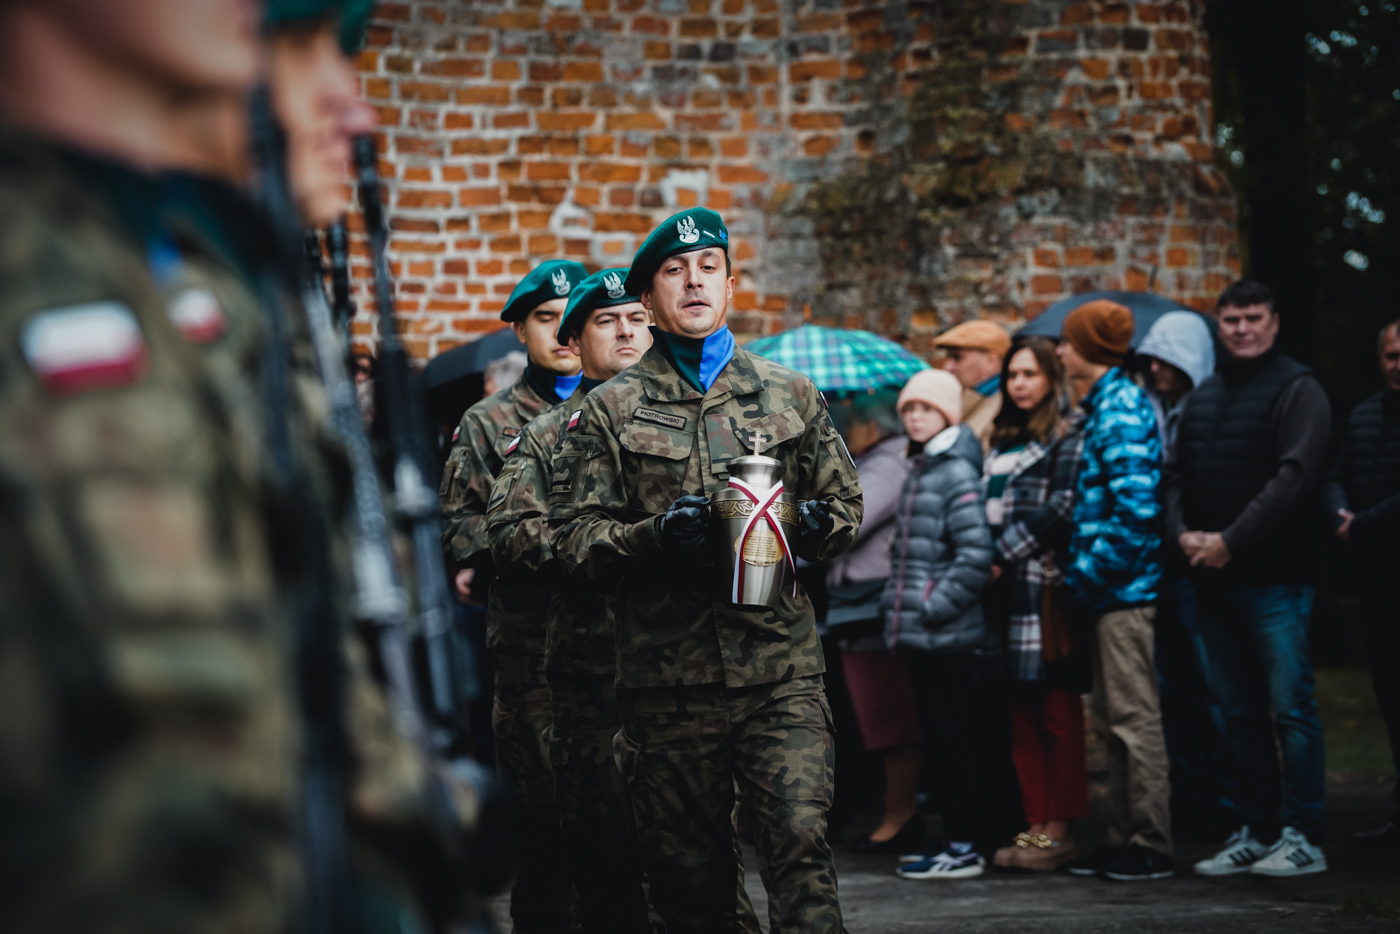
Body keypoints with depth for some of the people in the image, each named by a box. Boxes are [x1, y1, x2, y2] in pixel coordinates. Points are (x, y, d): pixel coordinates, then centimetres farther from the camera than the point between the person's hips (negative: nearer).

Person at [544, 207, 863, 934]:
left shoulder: (790, 396, 13)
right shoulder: (608, 411, 7)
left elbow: (847, 503, 19)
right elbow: (573, 540, 2)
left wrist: (817, 525, -5)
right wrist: (653, 537, -16)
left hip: (781, 670, 0)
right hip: (667, 676, 0)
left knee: (800, 842, -14)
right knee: (690, 874, 5)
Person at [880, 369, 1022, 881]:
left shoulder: (957, 473, -12)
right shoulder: (918, 472, 16)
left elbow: (976, 555, -19)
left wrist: (933, 608, -17)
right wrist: (895, 605, 14)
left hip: (951, 635, -9)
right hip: (920, 636, 9)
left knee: (958, 739, -4)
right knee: (942, 736, 13)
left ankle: (965, 846, -1)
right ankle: (961, 837, 19)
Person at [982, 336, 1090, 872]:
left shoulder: (1069, 434, -2)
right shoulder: (1003, 440, 22)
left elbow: (1060, 509, -11)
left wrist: (1004, 554, -12)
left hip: (1048, 588, -7)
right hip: (1008, 589, 7)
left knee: (1058, 714, -5)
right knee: (1021, 717, 6)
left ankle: (1058, 831, -3)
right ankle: (1035, 826, 9)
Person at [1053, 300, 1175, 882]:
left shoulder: (1120, 409, -15)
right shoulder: (1106, 405, 16)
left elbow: (1137, 507, -23)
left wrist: (1089, 572, -17)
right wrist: (1081, 571, 14)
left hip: (1124, 589, -10)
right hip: (1108, 591, 10)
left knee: (1134, 717, -6)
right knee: (1111, 718, 14)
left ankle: (1151, 848, -2)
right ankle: (1124, 839, 20)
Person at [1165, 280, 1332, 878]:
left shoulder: (1296, 390, -4)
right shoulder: (1203, 397, 17)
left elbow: (1295, 476, -14)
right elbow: (1177, 475, 18)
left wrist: (1230, 542, -17)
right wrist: (1182, 533, -2)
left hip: (1274, 580, -7)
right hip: (1212, 581, 7)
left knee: (1290, 706, -7)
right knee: (1239, 711, 10)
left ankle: (1301, 837, -3)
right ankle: (1254, 833, 16)